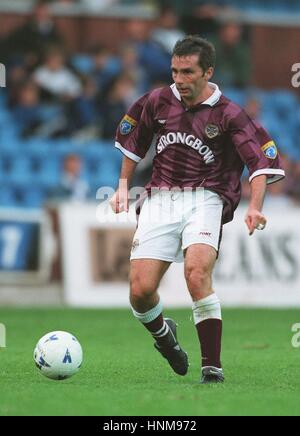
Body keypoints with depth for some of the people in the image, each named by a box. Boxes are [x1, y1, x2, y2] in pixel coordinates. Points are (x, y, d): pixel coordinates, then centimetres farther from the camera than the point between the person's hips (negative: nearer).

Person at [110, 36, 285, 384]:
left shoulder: (228, 114, -4)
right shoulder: (158, 101, 6)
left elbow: (262, 159, -7)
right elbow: (132, 140, 25)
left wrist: (255, 208, -21)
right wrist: (123, 185, 21)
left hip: (205, 199, -3)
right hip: (159, 199, 3)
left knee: (197, 272, -30)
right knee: (140, 290, -10)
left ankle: (212, 366, -21)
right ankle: (162, 333, 27)